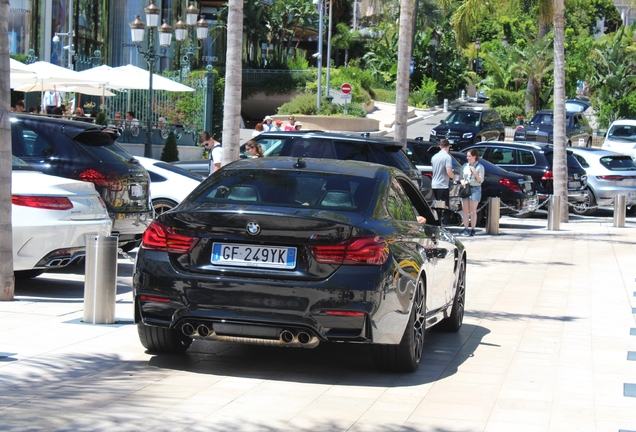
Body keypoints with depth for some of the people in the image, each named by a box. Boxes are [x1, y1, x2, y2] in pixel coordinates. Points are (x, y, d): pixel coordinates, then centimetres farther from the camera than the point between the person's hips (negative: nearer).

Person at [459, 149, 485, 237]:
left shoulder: (480, 167, 0)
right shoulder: (464, 166, 13)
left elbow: (481, 180, -4)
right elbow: (461, 177, 17)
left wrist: (475, 174, -20)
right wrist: (462, 182, -5)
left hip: (475, 189, -4)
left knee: (473, 210, -6)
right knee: (465, 210, 1)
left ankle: (472, 230, -2)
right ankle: (465, 229, 6)